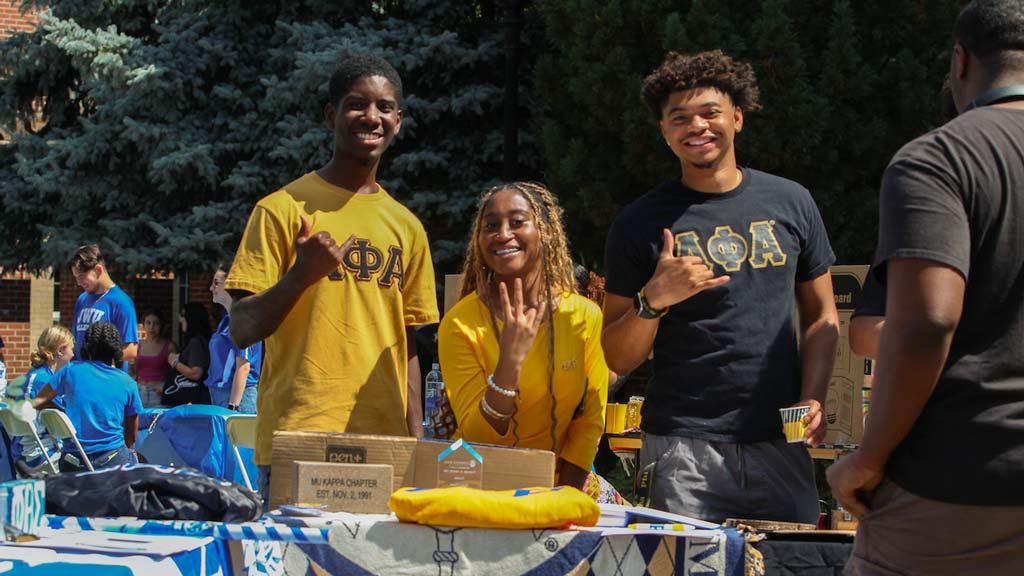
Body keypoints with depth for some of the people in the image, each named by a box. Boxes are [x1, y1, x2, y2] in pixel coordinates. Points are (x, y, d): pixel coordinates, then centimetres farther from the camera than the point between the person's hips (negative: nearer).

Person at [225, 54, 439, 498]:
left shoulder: (408, 228, 15)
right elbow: (242, 331, -4)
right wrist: (301, 275, -21)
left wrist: (416, 445, 9)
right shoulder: (283, 209, 0)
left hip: (385, 448, 5)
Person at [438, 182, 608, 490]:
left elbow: (590, 419, 2)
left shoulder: (585, 317, -4)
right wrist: (509, 363, -26)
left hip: (559, 482, 1)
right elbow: (477, 437, -12)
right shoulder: (461, 324, -10)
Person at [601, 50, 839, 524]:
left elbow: (821, 315, 16)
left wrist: (813, 399, 0)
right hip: (682, 447, -2)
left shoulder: (790, 203, 9)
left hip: (780, 442, 2)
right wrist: (654, 298, -15)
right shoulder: (641, 223, 3)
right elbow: (618, 360, 3)